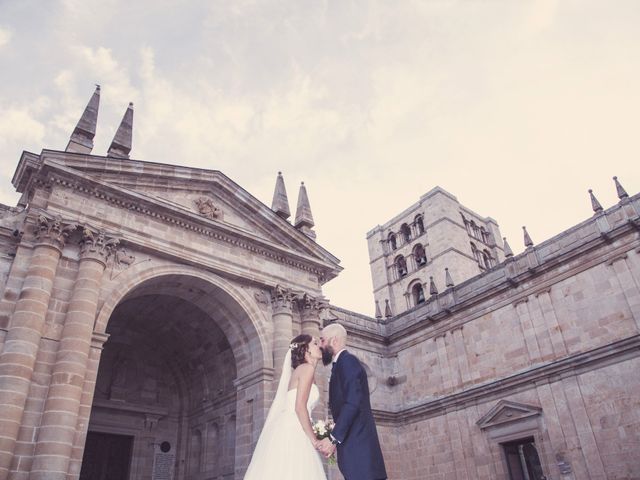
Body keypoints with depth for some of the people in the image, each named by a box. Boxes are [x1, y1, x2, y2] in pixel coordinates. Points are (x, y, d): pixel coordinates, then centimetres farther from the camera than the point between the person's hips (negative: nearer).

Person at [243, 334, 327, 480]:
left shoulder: (299, 370, 23)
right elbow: (300, 407, -15)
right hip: (292, 433, -9)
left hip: (289, 432, 9)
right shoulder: (307, 368, -5)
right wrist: (314, 440, -10)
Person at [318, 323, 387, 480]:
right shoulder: (343, 363, 21)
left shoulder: (347, 361, -8)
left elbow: (352, 403, -20)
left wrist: (334, 439, -20)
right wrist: (335, 440, 12)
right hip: (354, 445, 9)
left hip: (357, 446, -9)